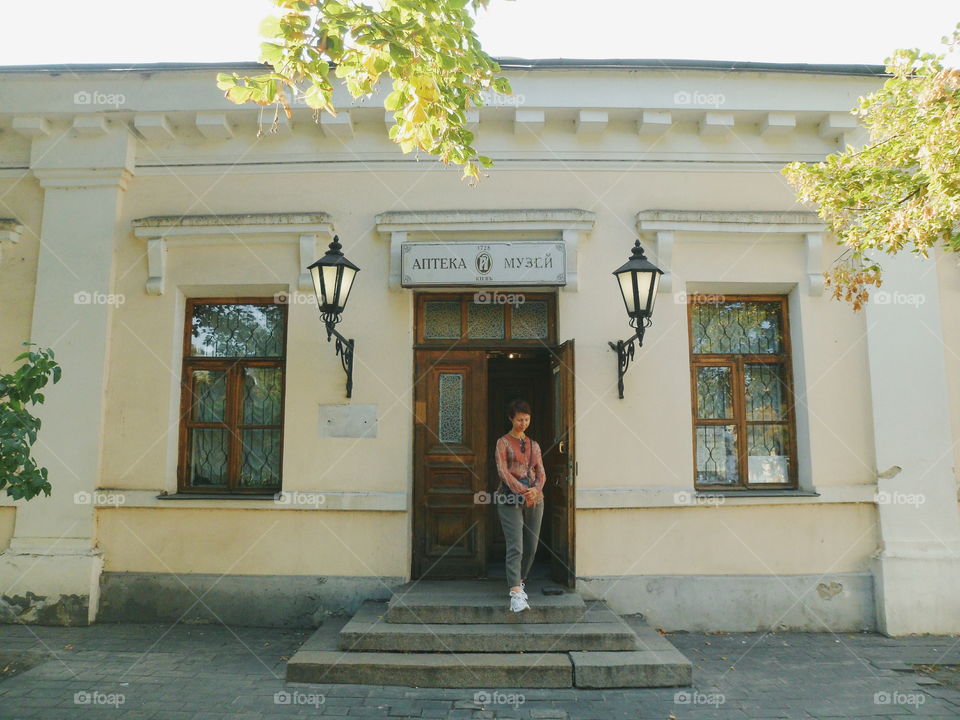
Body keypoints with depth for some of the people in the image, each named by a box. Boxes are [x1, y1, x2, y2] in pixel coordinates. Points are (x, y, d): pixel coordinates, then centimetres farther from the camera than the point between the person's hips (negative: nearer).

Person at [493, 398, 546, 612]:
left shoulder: (534, 445, 17)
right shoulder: (503, 442, 3)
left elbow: (541, 473, 11)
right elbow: (503, 471, -8)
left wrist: (536, 489, -10)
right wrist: (522, 492, -18)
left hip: (535, 498, 5)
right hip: (510, 498, -5)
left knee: (531, 546, 7)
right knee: (515, 546, -13)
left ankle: (519, 582, 28)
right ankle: (516, 594, -16)